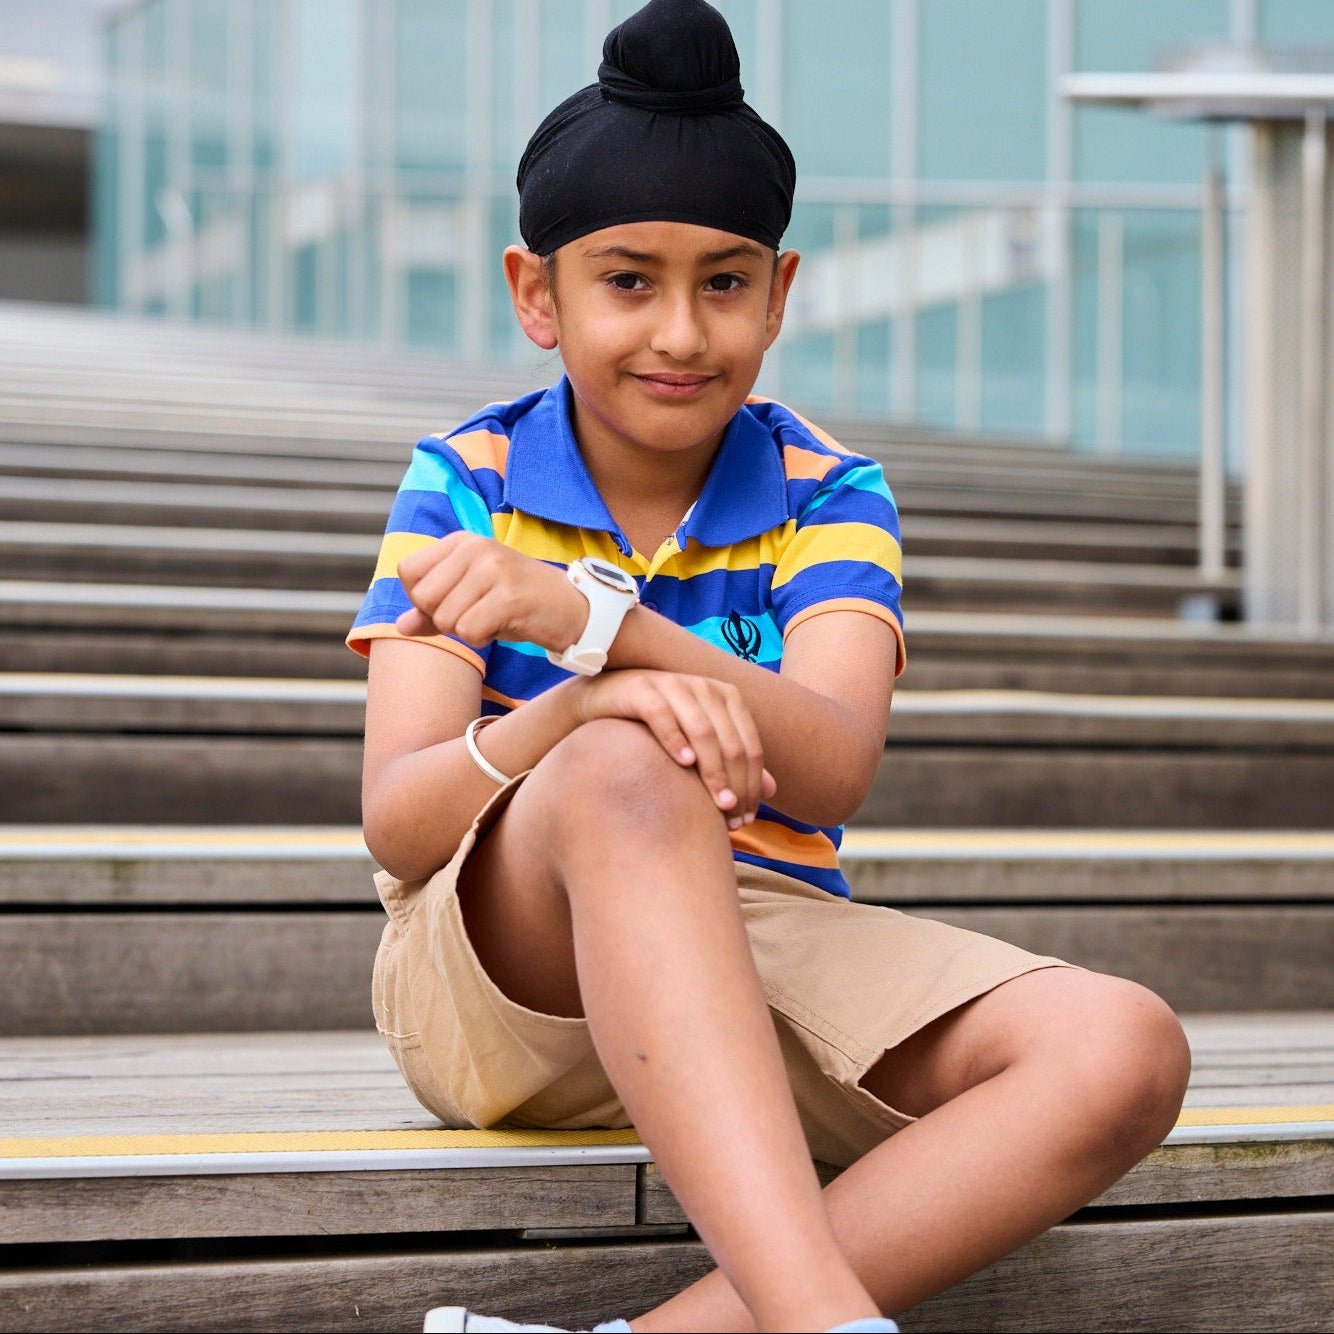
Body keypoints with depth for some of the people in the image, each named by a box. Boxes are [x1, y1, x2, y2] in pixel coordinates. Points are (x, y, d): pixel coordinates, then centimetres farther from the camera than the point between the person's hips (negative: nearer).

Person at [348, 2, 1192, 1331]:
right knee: (628, 774, -36)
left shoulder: (827, 498, 3)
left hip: (762, 956, 2)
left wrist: (588, 617, -32)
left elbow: (836, 772, -16)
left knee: (1121, 1054, -23)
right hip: (498, 971, -2)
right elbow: (395, 823, -10)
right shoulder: (464, 486, 1)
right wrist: (571, 715, -33)